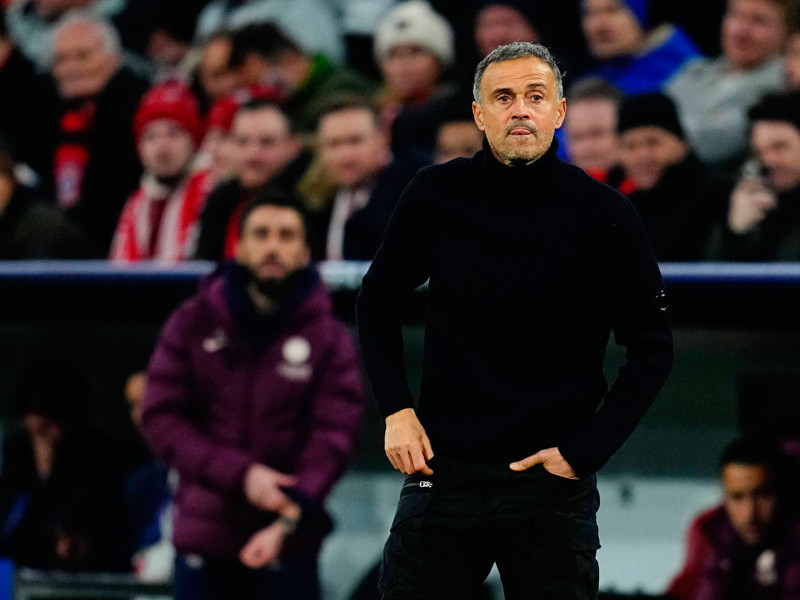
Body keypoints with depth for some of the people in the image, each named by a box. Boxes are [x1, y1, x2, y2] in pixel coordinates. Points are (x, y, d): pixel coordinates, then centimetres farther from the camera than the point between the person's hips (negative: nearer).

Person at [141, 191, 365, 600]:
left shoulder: (328, 340, 1)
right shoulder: (193, 324, 4)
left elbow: (333, 438, -7)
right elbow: (161, 418, -1)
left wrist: (288, 520, -23)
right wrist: (241, 473, -15)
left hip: (289, 549, -1)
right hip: (202, 540, 1)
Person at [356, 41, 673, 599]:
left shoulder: (605, 214, -6)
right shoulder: (435, 195, 0)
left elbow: (652, 350, 0)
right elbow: (378, 302, 15)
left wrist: (585, 451, -6)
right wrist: (395, 410, 3)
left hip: (552, 485, -2)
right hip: (441, 470, 2)